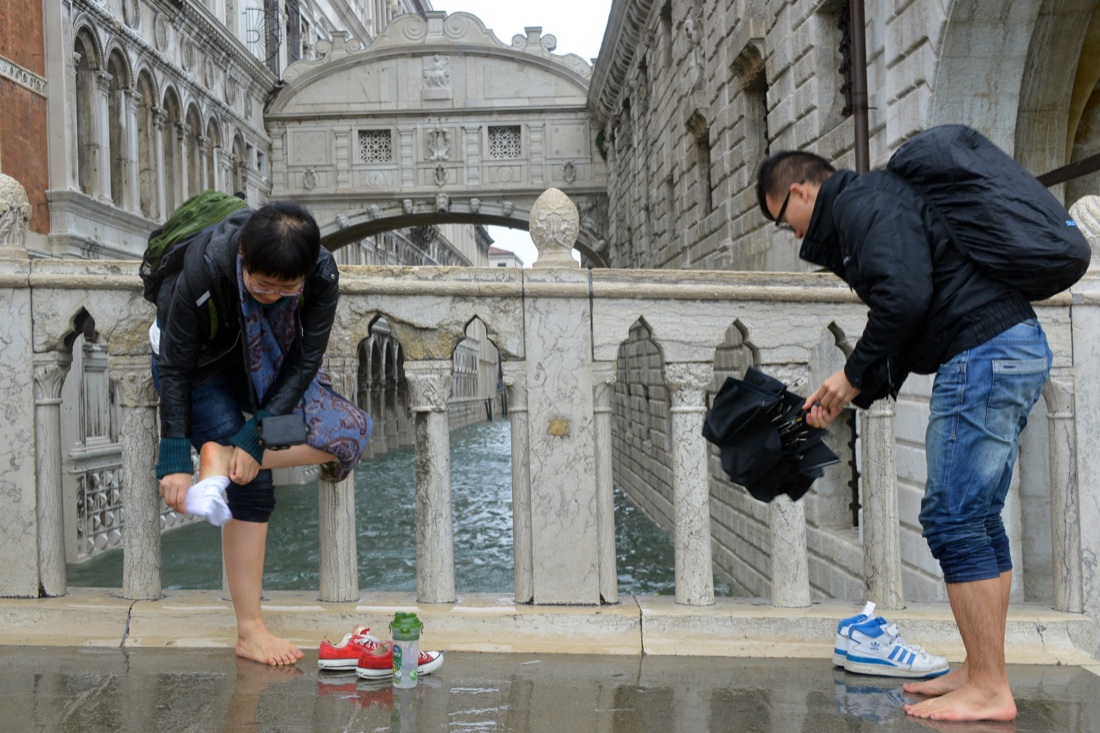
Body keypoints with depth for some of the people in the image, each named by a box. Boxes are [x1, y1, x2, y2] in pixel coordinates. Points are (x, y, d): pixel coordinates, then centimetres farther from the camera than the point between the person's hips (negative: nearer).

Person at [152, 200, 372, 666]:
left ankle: (223, 460, -22)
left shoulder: (322, 275, -28)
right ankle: (249, 632, -7)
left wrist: (256, 435, -30)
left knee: (352, 430, -16)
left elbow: (304, 361, -22)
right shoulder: (204, 268, -34)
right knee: (251, 485, -15)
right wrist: (175, 459, -26)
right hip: (204, 366, -4)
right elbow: (175, 367, -25)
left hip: (269, 364, 4)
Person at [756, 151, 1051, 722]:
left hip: (983, 353, -11)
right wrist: (851, 392, 17)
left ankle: (989, 691, -2)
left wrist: (855, 375, -10)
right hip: (1016, 349, 11)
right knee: (976, 519, 13)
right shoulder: (880, 201, 25)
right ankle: (981, 671, 20)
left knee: (953, 518, -8)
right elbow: (916, 320, 24)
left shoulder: (862, 204, -7)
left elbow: (904, 297, -23)